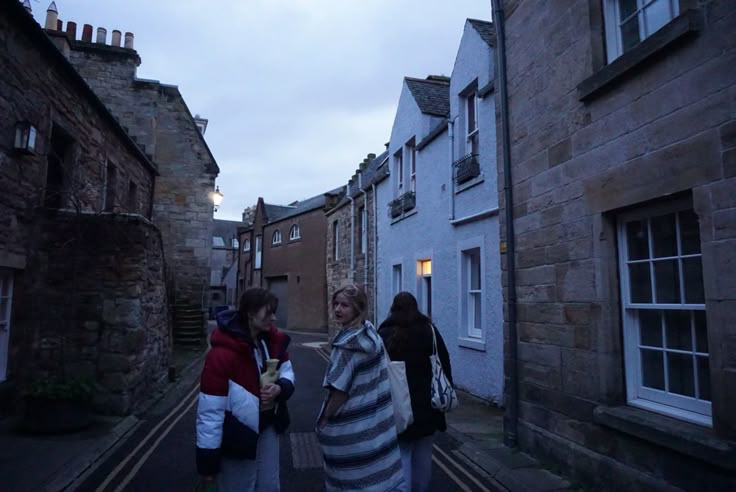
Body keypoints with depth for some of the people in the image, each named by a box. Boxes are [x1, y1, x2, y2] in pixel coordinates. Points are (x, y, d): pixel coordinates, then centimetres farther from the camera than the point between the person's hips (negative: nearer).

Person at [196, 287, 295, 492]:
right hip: (236, 438, -6)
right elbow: (210, 411, -23)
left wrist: (280, 388, -17)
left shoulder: (272, 340, -6)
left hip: (267, 428, 6)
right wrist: (207, 462, -17)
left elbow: (287, 373, 7)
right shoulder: (222, 353, -28)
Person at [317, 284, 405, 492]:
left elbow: (340, 390, -18)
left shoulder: (347, 344, -21)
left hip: (351, 428, -7)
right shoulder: (373, 334, 2)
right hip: (378, 421, 7)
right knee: (378, 474, 17)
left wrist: (325, 419, -4)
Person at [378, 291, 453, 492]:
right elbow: (444, 366, 3)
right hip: (426, 403, 2)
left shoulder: (384, 334, -4)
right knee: (423, 453, 14)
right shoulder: (430, 331, 0)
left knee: (401, 452, 6)